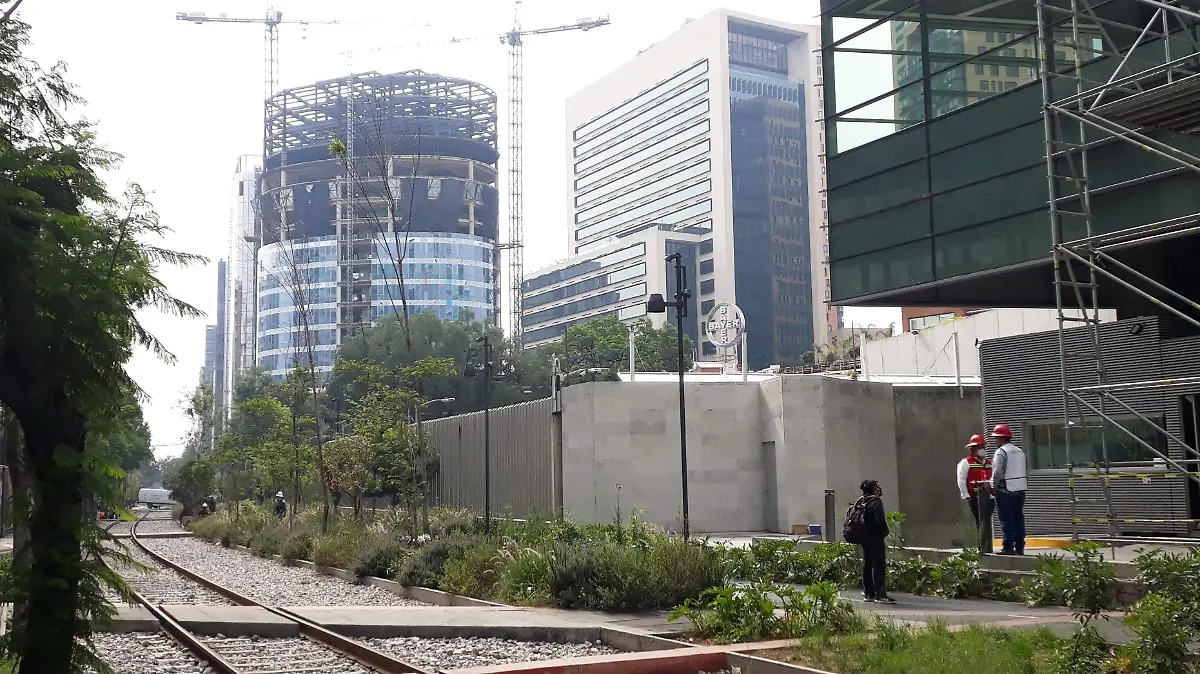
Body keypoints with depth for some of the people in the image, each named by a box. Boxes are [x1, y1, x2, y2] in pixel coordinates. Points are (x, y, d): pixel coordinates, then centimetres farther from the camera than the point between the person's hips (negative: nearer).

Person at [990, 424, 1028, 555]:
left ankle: (1008, 547, -4)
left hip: (1005, 490, -7)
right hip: (1020, 490, 7)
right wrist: (1024, 484, 18)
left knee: (1006, 520, -4)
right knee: (1019, 518, 10)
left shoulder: (1001, 452, -11)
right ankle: (1019, 547, 12)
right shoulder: (1020, 451, 14)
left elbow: (997, 472, -18)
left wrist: (993, 486, -6)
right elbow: (1027, 471, 14)